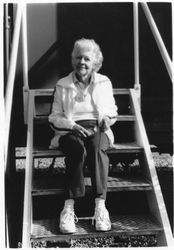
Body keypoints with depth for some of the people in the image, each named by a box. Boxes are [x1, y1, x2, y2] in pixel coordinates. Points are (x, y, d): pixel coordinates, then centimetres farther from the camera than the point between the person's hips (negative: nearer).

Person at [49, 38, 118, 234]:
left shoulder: (104, 83, 18)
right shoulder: (62, 85, 14)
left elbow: (112, 112, 22)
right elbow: (55, 117, 10)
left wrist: (106, 118, -3)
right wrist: (71, 125, -10)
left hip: (98, 129, 1)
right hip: (70, 130, -1)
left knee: (97, 149, -37)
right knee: (78, 150, -37)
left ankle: (100, 206, -42)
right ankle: (69, 208, -39)